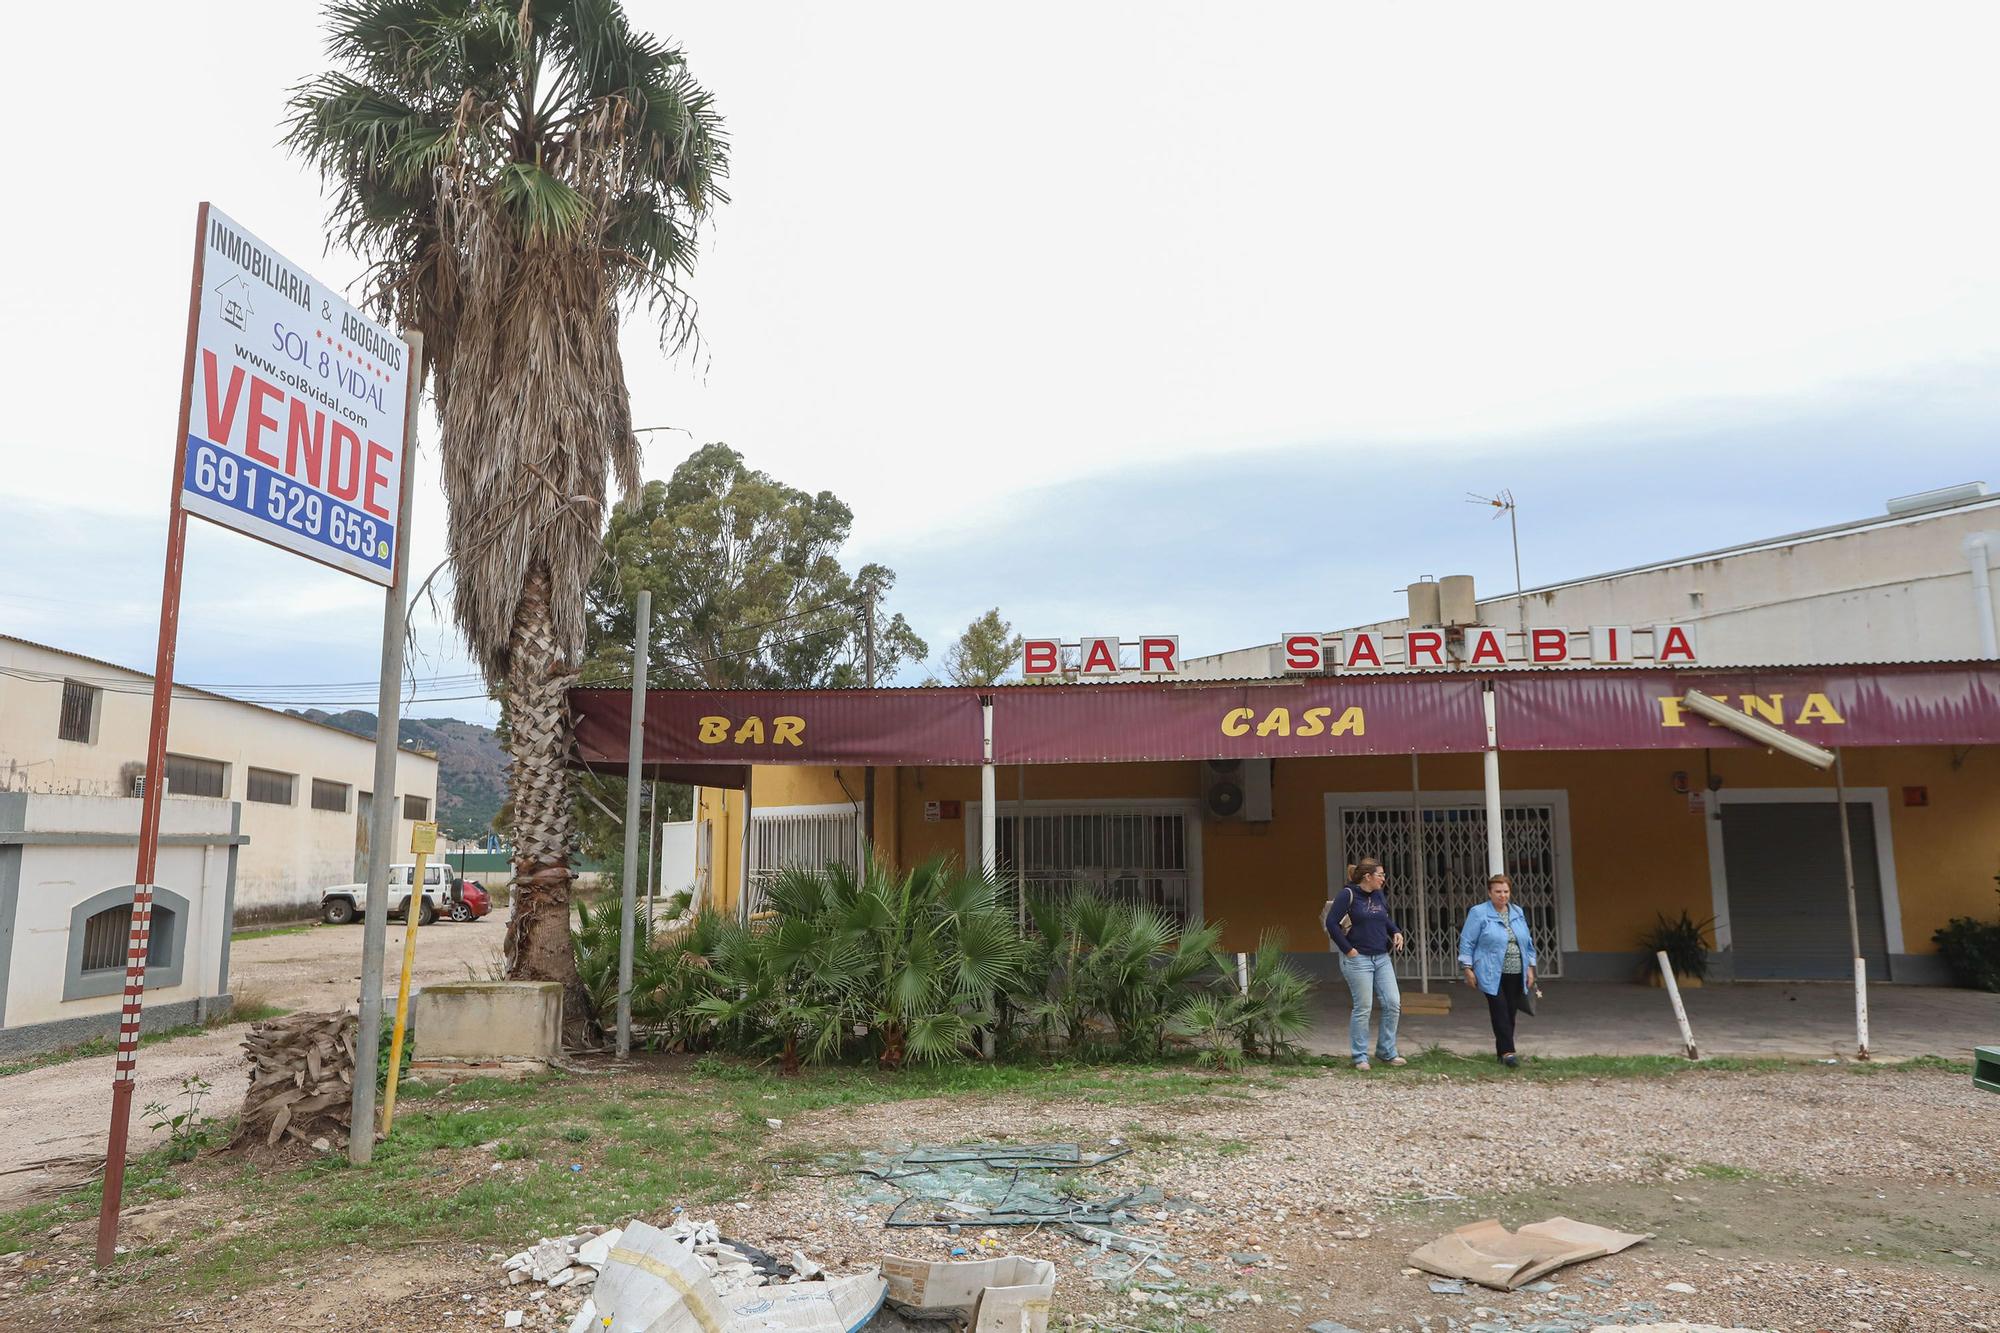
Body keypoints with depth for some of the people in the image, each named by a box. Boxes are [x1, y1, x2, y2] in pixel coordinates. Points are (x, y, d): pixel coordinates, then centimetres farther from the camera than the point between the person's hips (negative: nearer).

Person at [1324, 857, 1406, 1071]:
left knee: (1393, 1003, 3)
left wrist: (1397, 932, 6)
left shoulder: (1379, 895, 9)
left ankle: (1387, 1052, 18)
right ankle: (1360, 1057, 11)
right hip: (1358, 959, -7)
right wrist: (1348, 949, -14)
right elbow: (1331, 923, -15)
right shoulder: (1348, 895, -11)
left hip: (1382, 957, 7)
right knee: (1363, 1008, -2)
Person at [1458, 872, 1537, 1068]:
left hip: (1515, 974, 5)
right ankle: (1507, 1052, -10)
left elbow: (1527, 942, 18)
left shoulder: (1518, 913, 12)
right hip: (1492, 975, -5)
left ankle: (1502, 1051, 17)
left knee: (1511, 1013, 6)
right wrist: (1468, 969, -8)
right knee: (1501, 1013, -11)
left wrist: (1530, 968, 13)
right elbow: (1467, 942, -4)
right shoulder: (1478, 913, -5)